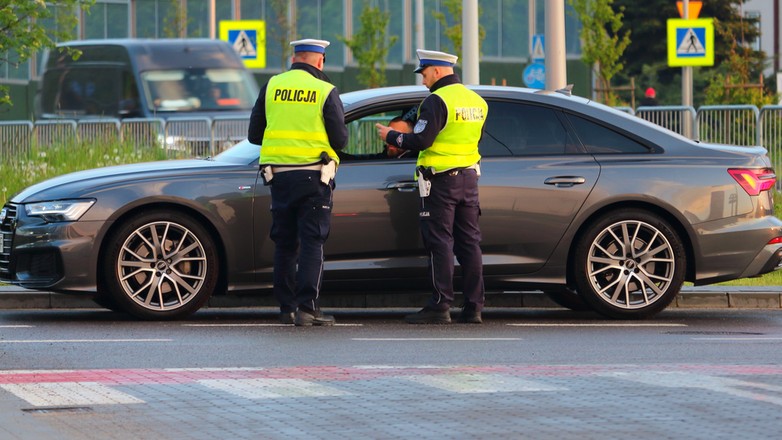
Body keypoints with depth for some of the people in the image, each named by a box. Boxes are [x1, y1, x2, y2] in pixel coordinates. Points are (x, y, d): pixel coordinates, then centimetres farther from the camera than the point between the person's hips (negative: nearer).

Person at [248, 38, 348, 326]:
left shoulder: (272, 87, 4)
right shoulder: (326, 92, -6)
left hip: (279, 175, 3)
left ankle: (286, 308, 13)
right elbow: (340, 140, -5)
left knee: (284, 243, 12)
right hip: (313, 177, -3)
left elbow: (254, 135, 7)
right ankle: (306, 309, -8)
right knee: (312, 243, -1)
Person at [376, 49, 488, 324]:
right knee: (469, 242, 9)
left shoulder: (437, 101, -14)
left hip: (440, 180, -7)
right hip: (469, 178, 7)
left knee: (440, 242, -5)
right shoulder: (477, 101, 12)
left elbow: (420, 141, -18)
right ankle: (473, 307, 7)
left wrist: (391, 136, -2)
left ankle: (440, 306, -7)